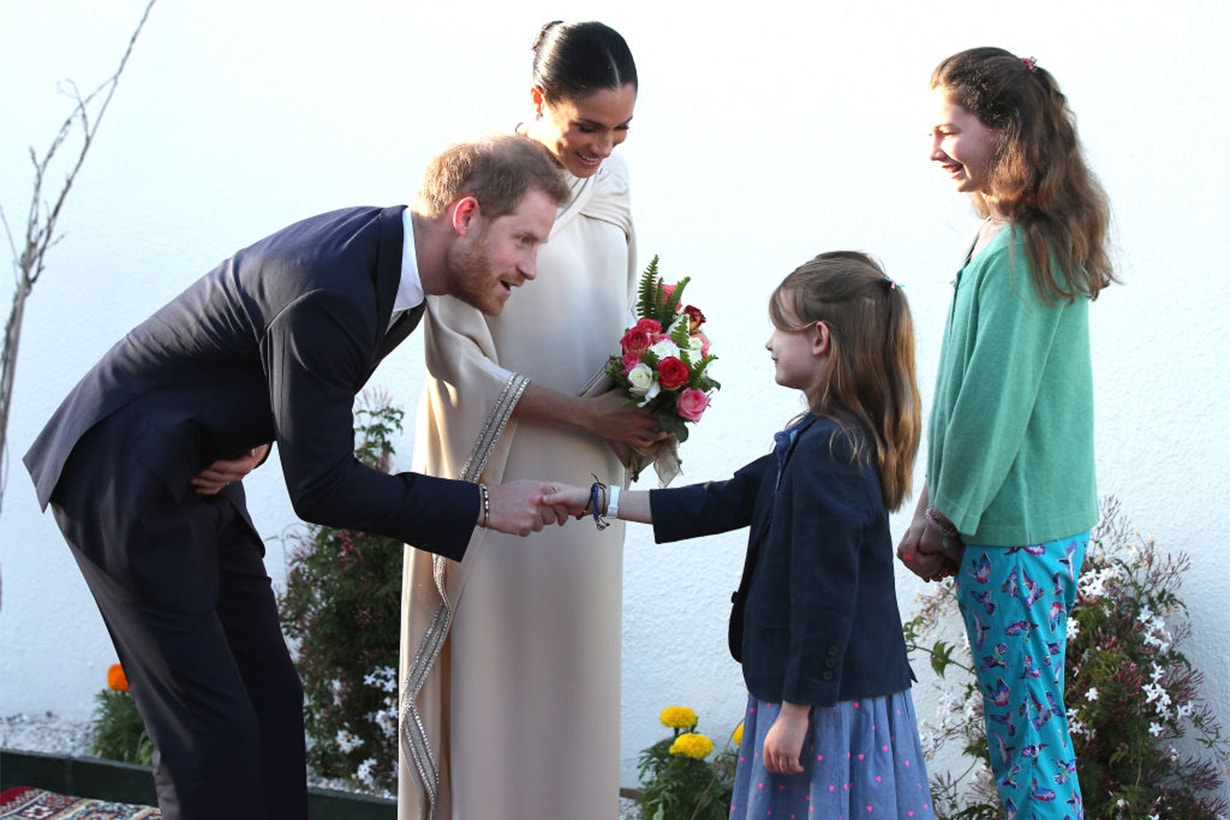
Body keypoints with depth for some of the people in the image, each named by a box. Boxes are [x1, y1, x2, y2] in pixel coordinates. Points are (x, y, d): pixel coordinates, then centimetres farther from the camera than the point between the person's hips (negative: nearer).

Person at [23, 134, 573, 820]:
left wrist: (257, 440, -6)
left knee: (272, 698, 10)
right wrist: (483, 508, -22)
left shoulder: (389, 250, -2)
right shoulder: (327, 289, -31)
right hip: (130, 481, -9)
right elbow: (322, 487, -25)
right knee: (215, 725, -7)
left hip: (201, 479, 9)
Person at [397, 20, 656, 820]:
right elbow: (457, 358, -13)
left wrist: (638, 407, -1)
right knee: (492, 670, 3)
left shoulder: (613, 179, 4)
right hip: (497, 473, -5)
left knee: (576, 669, 12)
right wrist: (584, 413, -14)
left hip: (584, 478, 6)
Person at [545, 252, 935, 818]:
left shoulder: (825, 454, -21)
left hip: (831, 701, -10)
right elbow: (725, 502, 15)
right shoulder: (821, 439, 10)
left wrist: (795, 713, -17)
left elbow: (823, 597, -23)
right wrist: (598, 501, 16)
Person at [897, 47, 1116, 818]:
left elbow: (995, 400, -18)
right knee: (1023, 719, 17)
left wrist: (944, 520, -8)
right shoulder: (1015, 238, 12)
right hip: (1045, 518, 9)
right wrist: (939, 509, 14)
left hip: (1014, 529, -9)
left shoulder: (1017, 251, -18)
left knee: (1027, 726, 0)